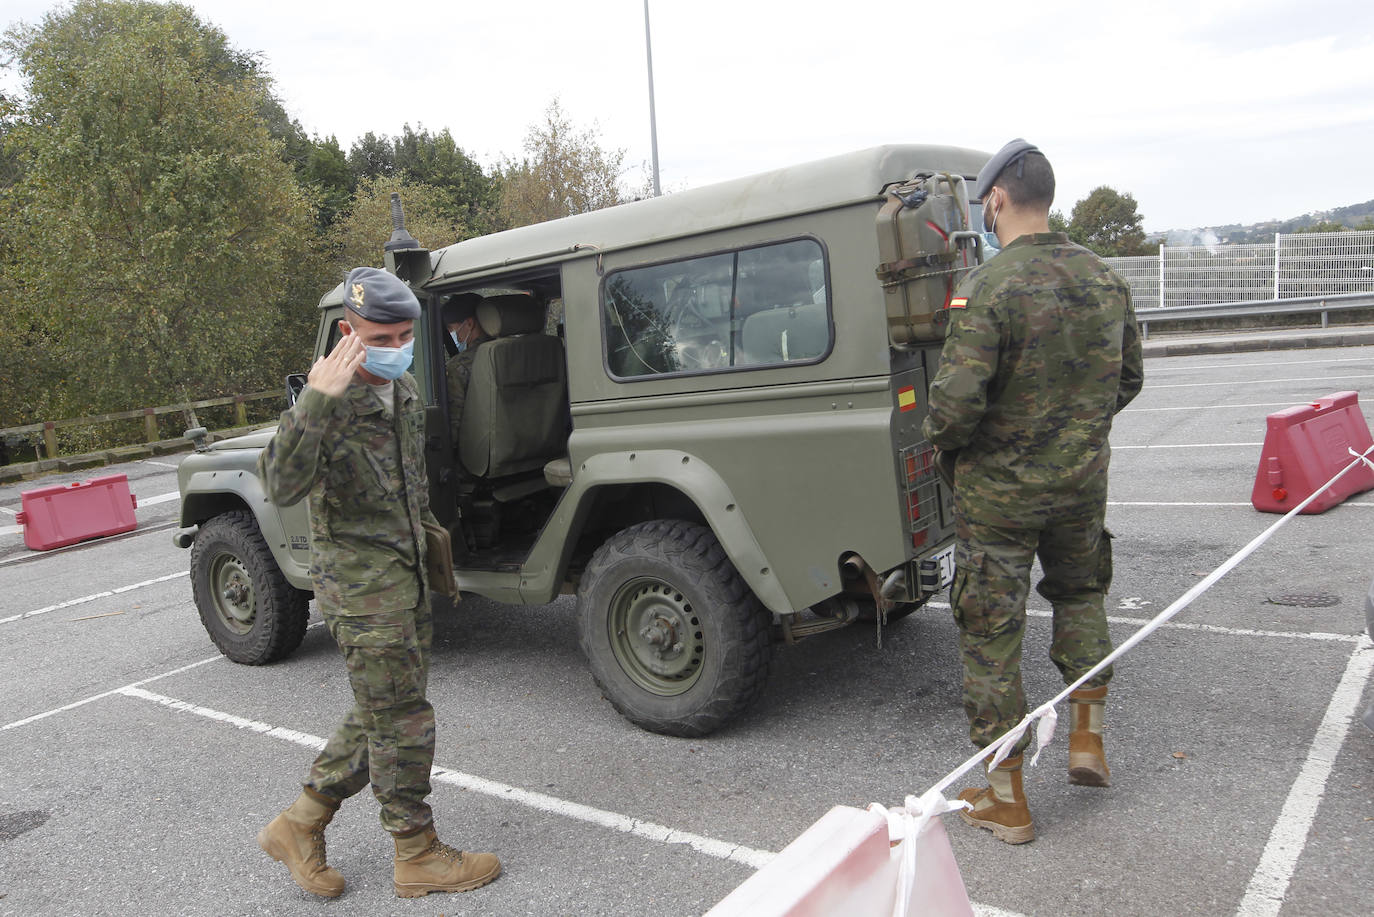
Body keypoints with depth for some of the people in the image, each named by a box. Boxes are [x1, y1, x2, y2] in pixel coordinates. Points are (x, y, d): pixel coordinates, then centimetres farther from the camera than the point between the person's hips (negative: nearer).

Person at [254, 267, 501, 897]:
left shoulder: (404, 390, 8)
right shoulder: (327, 401, -18)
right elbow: (282, 485, -34)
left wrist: (426, 532, 28)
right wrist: (318, 401, -42)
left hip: (407, 575, 9)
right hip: (361, 587, -9)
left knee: (381, 714, 18)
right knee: (403, 723, 1)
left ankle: (300, 824, 31)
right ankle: (417, 857, 18)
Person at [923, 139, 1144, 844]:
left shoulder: (988, 288, -20)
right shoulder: (1104, 278, 2)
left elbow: (956, 398, -25)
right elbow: (1128, 380, 11)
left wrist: (942, 443, -4)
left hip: (998, 487, -6)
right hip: (1083, 479, 6)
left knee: (990, 633, 7)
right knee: (1079, 592, 31)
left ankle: (1005, 799, 17)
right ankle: (1087, 738, 32)